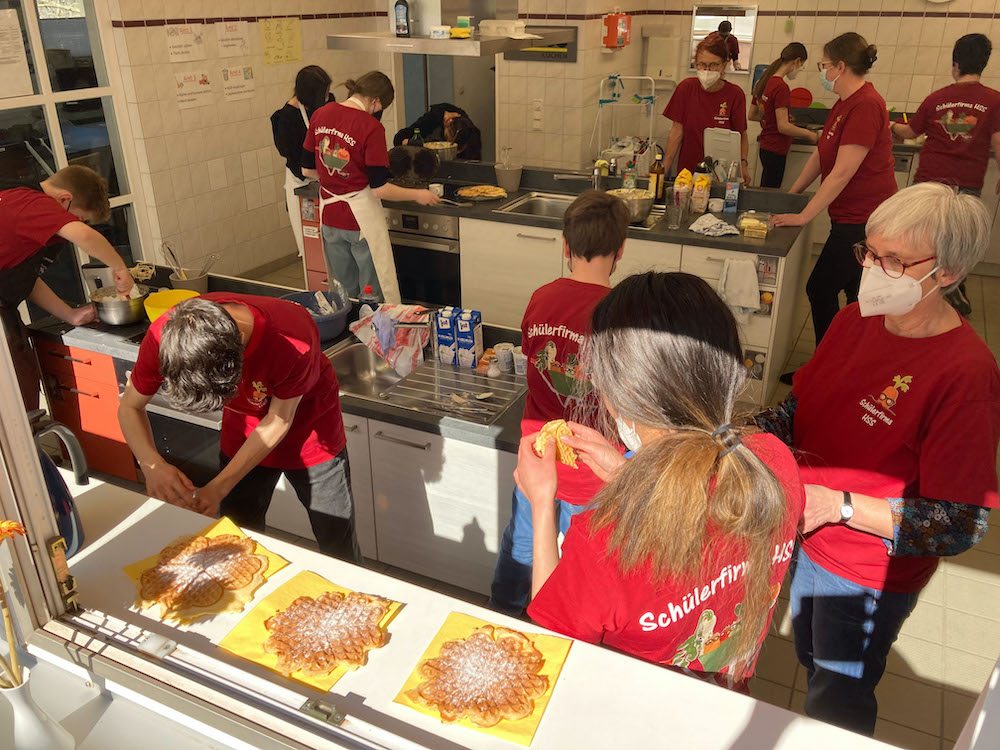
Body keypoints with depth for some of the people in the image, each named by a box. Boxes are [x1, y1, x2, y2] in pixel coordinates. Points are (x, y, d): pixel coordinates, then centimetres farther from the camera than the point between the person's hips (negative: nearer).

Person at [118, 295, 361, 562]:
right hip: (243, 437, 3)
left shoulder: (294, 341, -39)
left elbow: (278, 421, -23)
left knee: (339, 550, 8)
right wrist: (152, 465, -30)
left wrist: (218, 488, -24)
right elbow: (129, 407, -12)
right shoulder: (166, 336, -28)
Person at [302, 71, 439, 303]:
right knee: (376, 294, 6)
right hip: (361, 218, -6)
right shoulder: (371, 127, -16)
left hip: (329, 215, 6)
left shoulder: (320, 115, 2)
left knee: (343, 291, 19)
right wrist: (417, 195, -4)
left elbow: (307, 169, 8)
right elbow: (379, 188, -17)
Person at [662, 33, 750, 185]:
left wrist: (743, 164, -13)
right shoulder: (686, 88, -3)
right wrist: (663, 169, -9)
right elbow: (677, 132, -2)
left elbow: (741, 135, 1)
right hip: (687, 170, 1)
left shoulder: (735, 94, -7)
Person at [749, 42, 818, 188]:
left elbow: (752, 115, 18)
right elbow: (783, 127, -20)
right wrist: (809, 134, -8)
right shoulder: (781, 87, -18)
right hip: (776, 151, -9)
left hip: (765, 147, 9)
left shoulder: (763, 82, 8)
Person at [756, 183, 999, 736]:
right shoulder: (855, 320, -7)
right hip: (803, 538, 6)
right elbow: (801, 404, 5)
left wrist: (839, 505, -32)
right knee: (812, 663, 31)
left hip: (870, 578, -6)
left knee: (838, 706, 19)